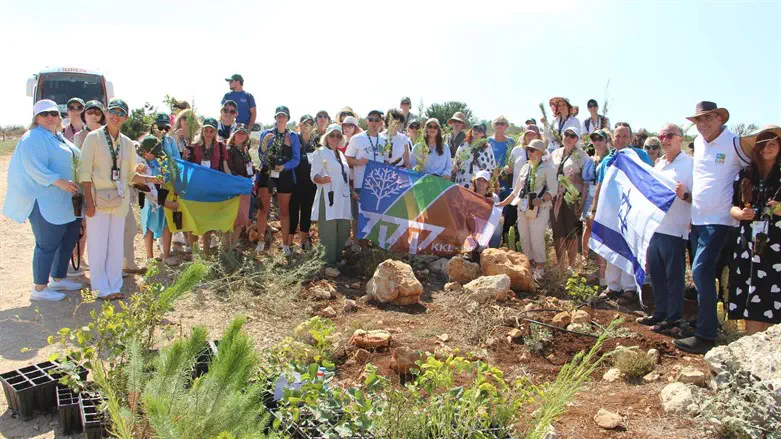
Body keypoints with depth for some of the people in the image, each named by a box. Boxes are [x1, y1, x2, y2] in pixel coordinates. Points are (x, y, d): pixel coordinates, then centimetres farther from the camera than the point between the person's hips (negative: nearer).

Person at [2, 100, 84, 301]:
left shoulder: (58, 138, 18)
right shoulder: (33, 138, -11)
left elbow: (77, 156, 30)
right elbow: (34, 168, -22)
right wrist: (59, 181, -30)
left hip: (63, 201, 10)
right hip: (45, 202, -10)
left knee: (69, 239, 16)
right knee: (47, 244, -5)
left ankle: (58, 278, 31)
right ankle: (39, 289, 5)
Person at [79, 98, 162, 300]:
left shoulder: (127, 143, 12)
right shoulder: (93, 138, -2)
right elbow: (84, 172, -7)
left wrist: (149, 179, -3)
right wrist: (89, 200, -13)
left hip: (120, 201, 5)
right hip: (98, 199, -4)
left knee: (116, 246, 8)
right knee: (98, 245, -1)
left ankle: (114, 287, 17)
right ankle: (102, 289, 8)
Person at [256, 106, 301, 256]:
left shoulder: (293, 137, 5)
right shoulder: (266, 134, 7)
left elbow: (296, 159, 0)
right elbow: (261, 155, 5)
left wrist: (283, 166, -17)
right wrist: (265, 142, -13)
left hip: (285, 175, 0)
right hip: (266, 173, 0)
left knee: (284, 210, 5)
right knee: (264, 208, -3)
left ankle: (285, 245, 12)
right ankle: (261, 241, 7)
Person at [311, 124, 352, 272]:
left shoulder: (341, 154, 20)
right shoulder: (320, 153, -2)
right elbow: (313, 175, -10)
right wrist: (322, 179, -31)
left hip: (343, 198, 7)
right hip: (328, 198, -7)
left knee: (343, 230, 5)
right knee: (330, 231, -6)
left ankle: (337, 258, 19)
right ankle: (330, 263, 1)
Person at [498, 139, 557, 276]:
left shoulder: (547, 167, -1)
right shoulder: (525, 167, 17)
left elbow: (553, 189, -10)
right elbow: (516, 190, 21)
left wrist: (542, 199, -26)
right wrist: (503, 203, 18)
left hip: (539, 208, -6)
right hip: (523, 207, 6)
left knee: (536, 238, -9)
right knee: (524, 238, 7)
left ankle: (540, 266, 5)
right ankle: (529, 263, 20)